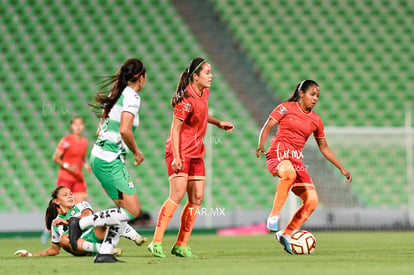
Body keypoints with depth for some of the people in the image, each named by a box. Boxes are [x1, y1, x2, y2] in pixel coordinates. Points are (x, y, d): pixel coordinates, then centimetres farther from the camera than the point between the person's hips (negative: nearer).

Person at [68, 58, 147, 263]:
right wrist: (136, 152, -8)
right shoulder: (132, 96, -11)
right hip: (110, 160, -10)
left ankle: (104, 253, 5)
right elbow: (125, 130, -23)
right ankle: (81, 223, -11)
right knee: (132, 210, -8)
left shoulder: (116, 94, 16)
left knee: (124, 208, 10)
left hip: (98, 156, 10)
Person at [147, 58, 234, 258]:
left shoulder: (204, 93, 8)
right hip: (180, 152, -9)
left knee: (197, 198, 4)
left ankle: (181, 245, 10)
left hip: (196, 153, 9)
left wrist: (219, 123, 17)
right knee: (178, 195, -19)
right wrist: (176, 157, -23)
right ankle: (156, 242, -18)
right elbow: (175, 128, -18)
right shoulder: (186, 99, -18)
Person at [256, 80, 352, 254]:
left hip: (296, 160, 6)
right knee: (289, 173, -42)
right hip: (278, 154, -6)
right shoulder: (286, 108, 4)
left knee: (311, 201, -10)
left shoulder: (315, 120, 16)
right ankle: (273, 216, -37)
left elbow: (323, 147, 25)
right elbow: (267, 127, -1)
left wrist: (342, 168, 22)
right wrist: (261, 144, -21)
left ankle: (285, 234, 3)